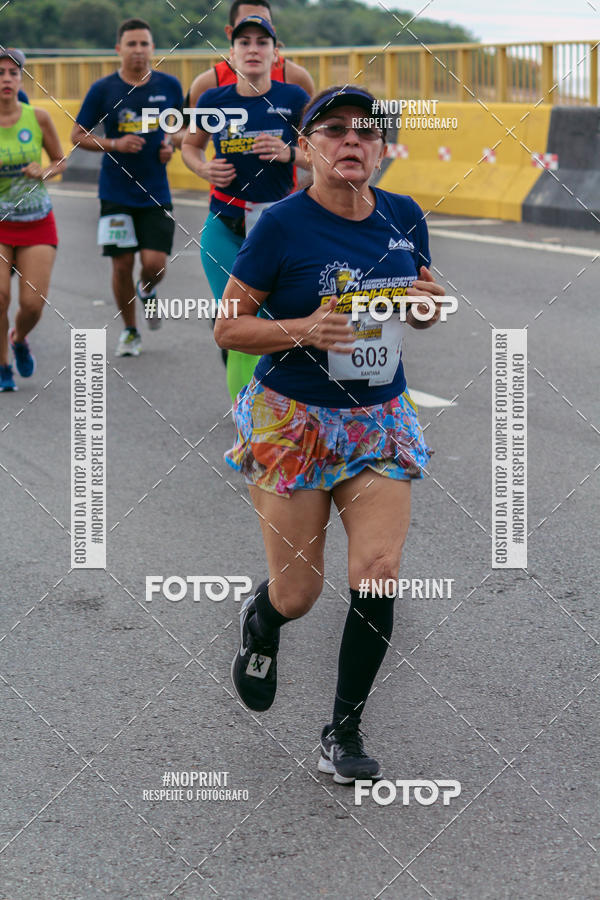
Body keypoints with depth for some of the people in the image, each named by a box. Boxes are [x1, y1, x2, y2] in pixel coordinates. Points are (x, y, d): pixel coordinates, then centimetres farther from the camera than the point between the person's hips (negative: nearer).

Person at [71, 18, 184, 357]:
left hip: (156, 193, 1)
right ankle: (130, 331, 23)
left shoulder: (169, 86, 1)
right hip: (116, 193, -1)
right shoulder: (103, 90, -4)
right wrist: (114, 144, -14)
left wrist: (171, 145, -3)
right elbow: (78, 135, 1)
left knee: (155, 265, -9)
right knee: (123, 266, 2)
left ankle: (147, 292, 29)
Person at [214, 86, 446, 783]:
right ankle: (260, 622, 41)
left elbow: (426, 309, 18)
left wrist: (428, 302, -6)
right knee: (297, 594, 1)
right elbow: (228, 328, -7)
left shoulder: (405, 218, 2)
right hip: (293, 421, -3)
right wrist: (303, 329, -23)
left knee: (378, 574, -9)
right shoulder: (283, 225, -12)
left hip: (379, 420, 4)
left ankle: (344, 732, 8)